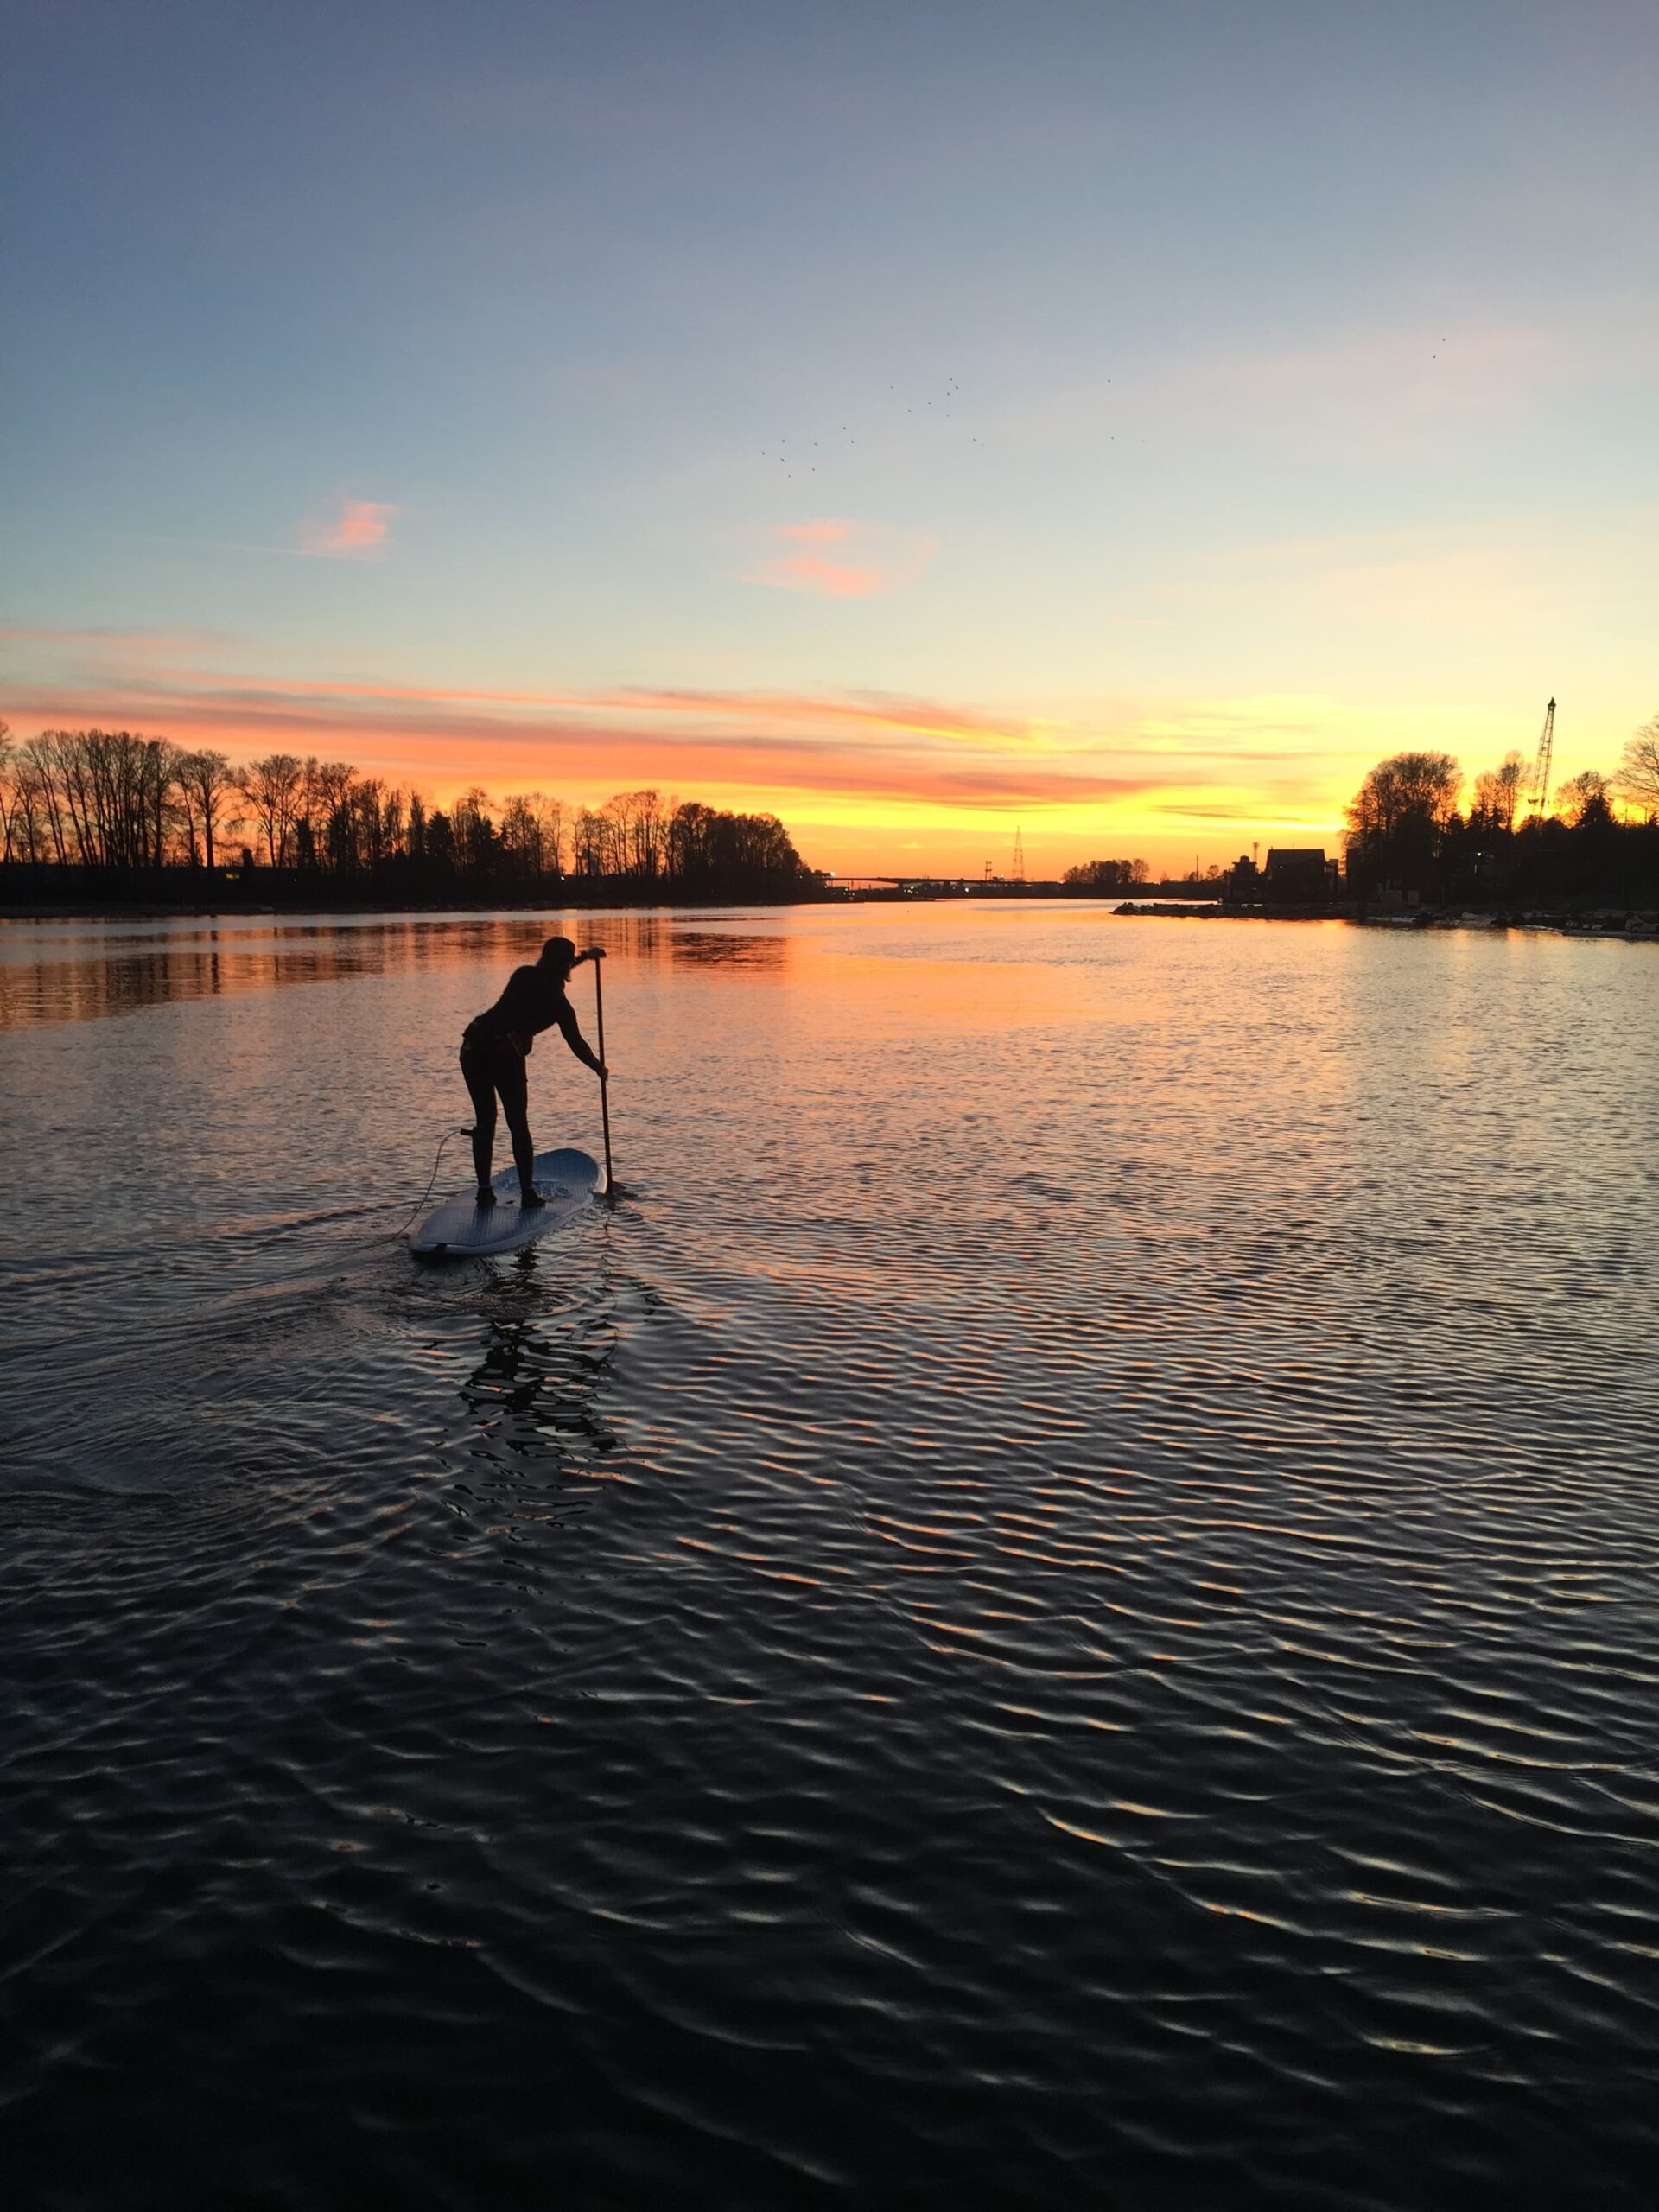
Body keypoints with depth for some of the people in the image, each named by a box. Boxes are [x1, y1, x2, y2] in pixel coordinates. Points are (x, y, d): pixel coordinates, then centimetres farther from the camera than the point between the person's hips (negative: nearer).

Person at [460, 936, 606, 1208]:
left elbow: (548, 975, 39)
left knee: (484, 1121, 13)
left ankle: (484, 1191, 13)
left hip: (472, 1047, 5)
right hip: (505, 1053, -5)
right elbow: (576, 1043, 11)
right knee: (518, 1125, 7)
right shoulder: (558, 1003, 2)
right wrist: (599, 1069, 28)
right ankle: (528, 1193, 9)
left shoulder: (523, 975, 14)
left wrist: (582, 957, 46)